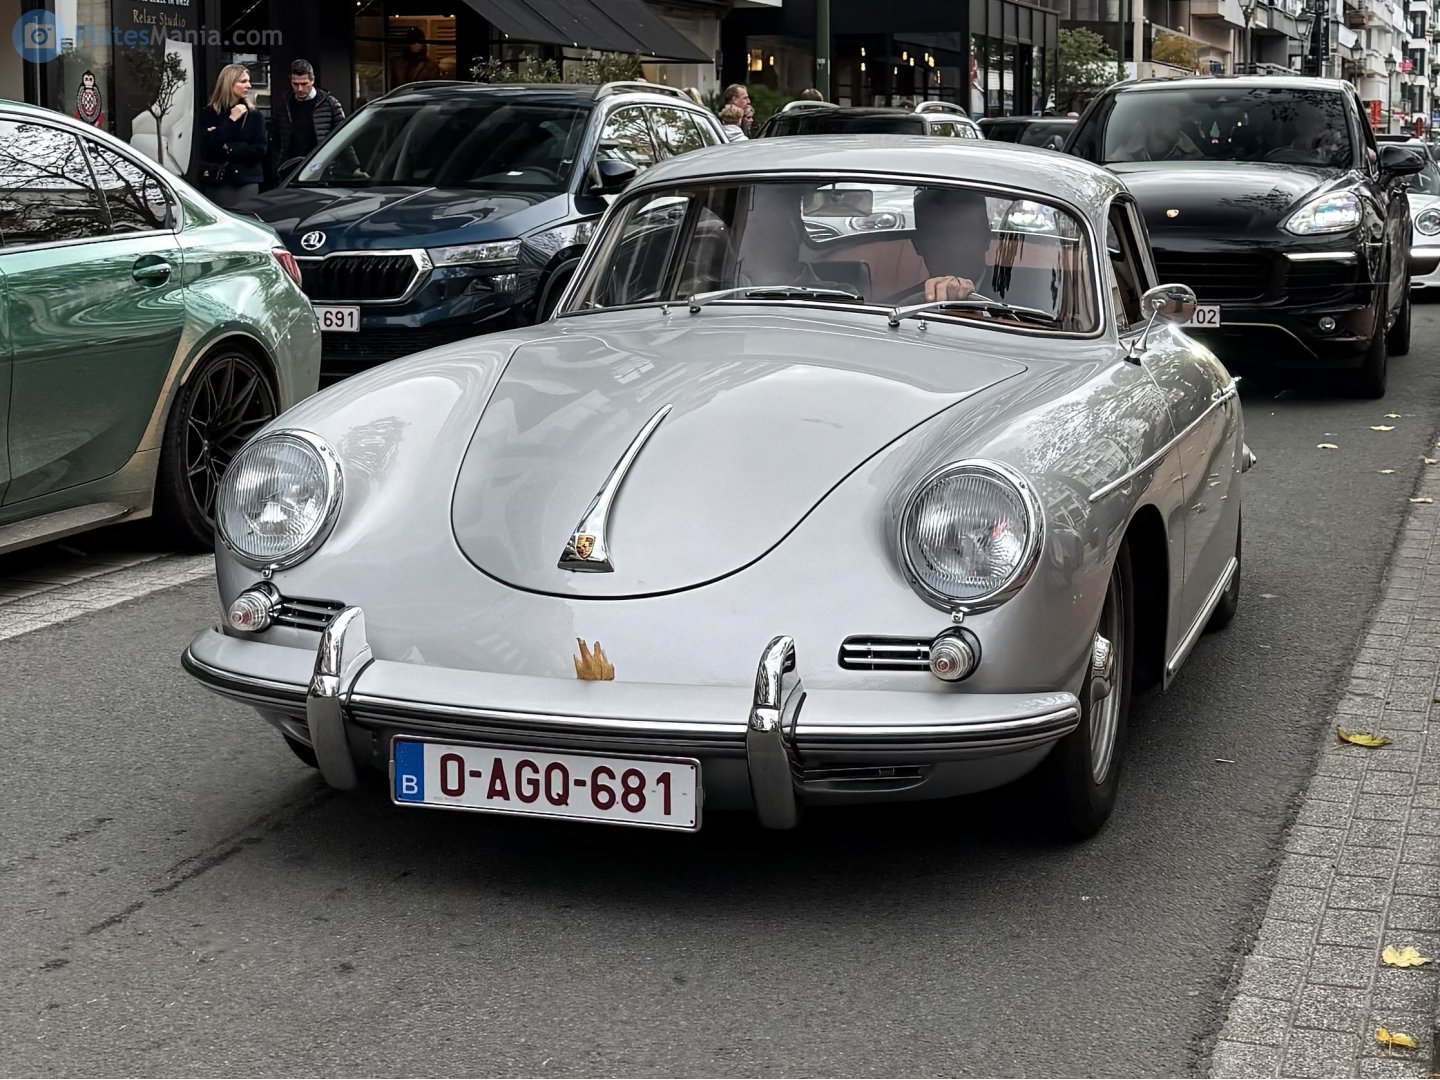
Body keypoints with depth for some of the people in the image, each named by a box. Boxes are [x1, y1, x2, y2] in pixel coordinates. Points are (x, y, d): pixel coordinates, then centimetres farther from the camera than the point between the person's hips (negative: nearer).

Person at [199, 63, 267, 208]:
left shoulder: (255, 116, 8)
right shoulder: (209, 113, 4)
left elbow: (260, 149, -1)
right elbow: (208, 147, -9)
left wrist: (228, 149, -10)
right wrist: (231, 120, -8)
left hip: (247, 181, 1)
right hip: (217, 183, -1)